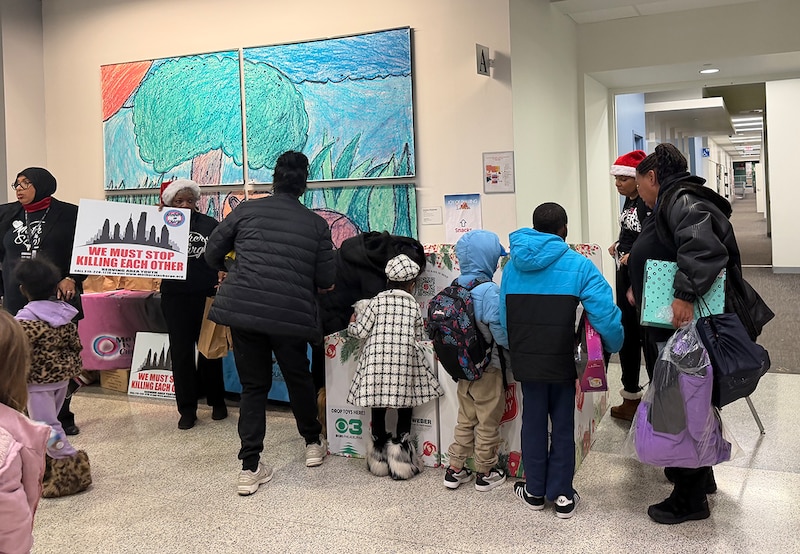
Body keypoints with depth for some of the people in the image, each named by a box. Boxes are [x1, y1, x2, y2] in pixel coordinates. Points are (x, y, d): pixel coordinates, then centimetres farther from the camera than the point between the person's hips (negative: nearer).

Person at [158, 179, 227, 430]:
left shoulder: (209, 225, 3)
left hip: (207, 295, 0)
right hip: (175, 298, 0)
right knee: (181, 352, 4)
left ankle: (217, 401, 27)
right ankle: (187, 409, 14)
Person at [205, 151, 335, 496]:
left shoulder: (246, 210, 5)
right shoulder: (316, 224, 3)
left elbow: (212, 253, 9)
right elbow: (326, 279, 2)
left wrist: (230, 270, 30)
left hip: (242, 309, 1)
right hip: (291, 314, 0)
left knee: (253, 386, 12)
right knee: (299, 378, 22)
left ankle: (250, 468, 9)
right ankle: (313, 443, 38)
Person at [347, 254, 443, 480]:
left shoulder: (376, 301, 1)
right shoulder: (414, 305, 5)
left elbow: (361, 331, 1)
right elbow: (420, 337, 10)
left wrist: (352, 323, 21)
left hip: (377, 361, 0)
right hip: (405, 362, 0)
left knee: (378, 406, 10)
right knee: (405, 407, 10)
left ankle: (380, 453, 20)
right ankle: (402, 451, 12)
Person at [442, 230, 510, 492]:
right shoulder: (490, 290, -22)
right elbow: (499, 329, -23)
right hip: (487, 367, -6)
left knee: (465, 419, 20)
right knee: (488, 422, 10)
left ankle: (455, 470, 27)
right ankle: (485, 473, 24)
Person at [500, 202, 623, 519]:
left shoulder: (512, 266, 2)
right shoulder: (577, 265, -9)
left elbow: (503, 317, 3)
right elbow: (605, 314, -16)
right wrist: (613, 347, 1)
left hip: (525, 360, 3)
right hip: (562, 360, -3)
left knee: (533, 422, 16)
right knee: (562, 426, 11)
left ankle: (535, 491, 26)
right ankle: (562, 495, 19)